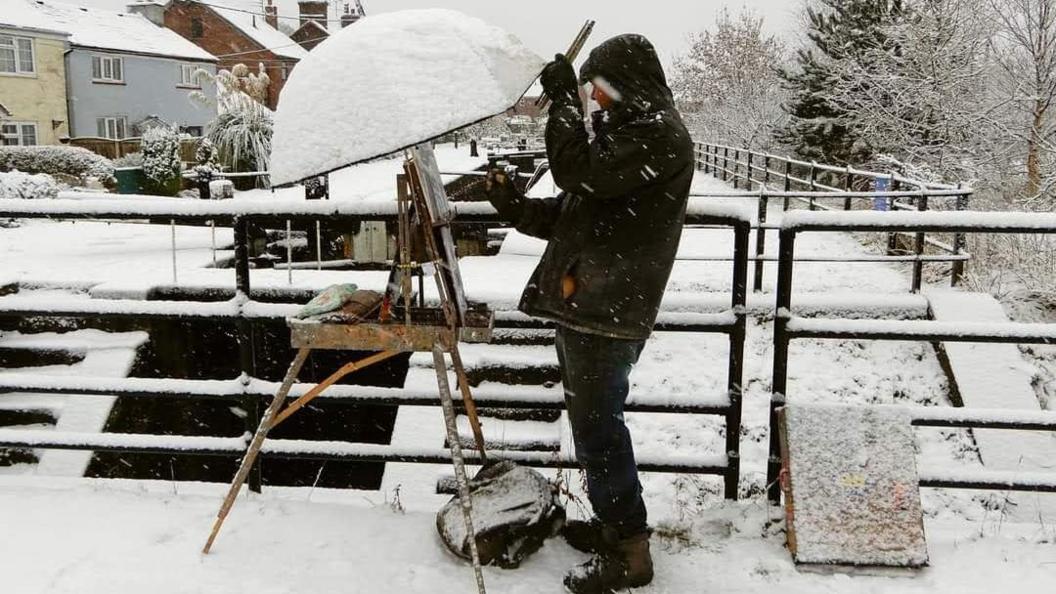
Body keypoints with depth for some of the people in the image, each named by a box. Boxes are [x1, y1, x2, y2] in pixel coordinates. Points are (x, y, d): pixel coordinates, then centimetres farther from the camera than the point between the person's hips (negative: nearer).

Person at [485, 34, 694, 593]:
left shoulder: (657, 134, -8)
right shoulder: (627, 130, 23)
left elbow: (581, 172, -22)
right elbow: (572, 215, 23)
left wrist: (563, 100, -12)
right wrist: (514, 205, 10)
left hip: (608, 309, -10)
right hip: (583, 301, 10)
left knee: (596, 424, -7)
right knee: (590, 419, 16)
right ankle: (613, 521, 30)